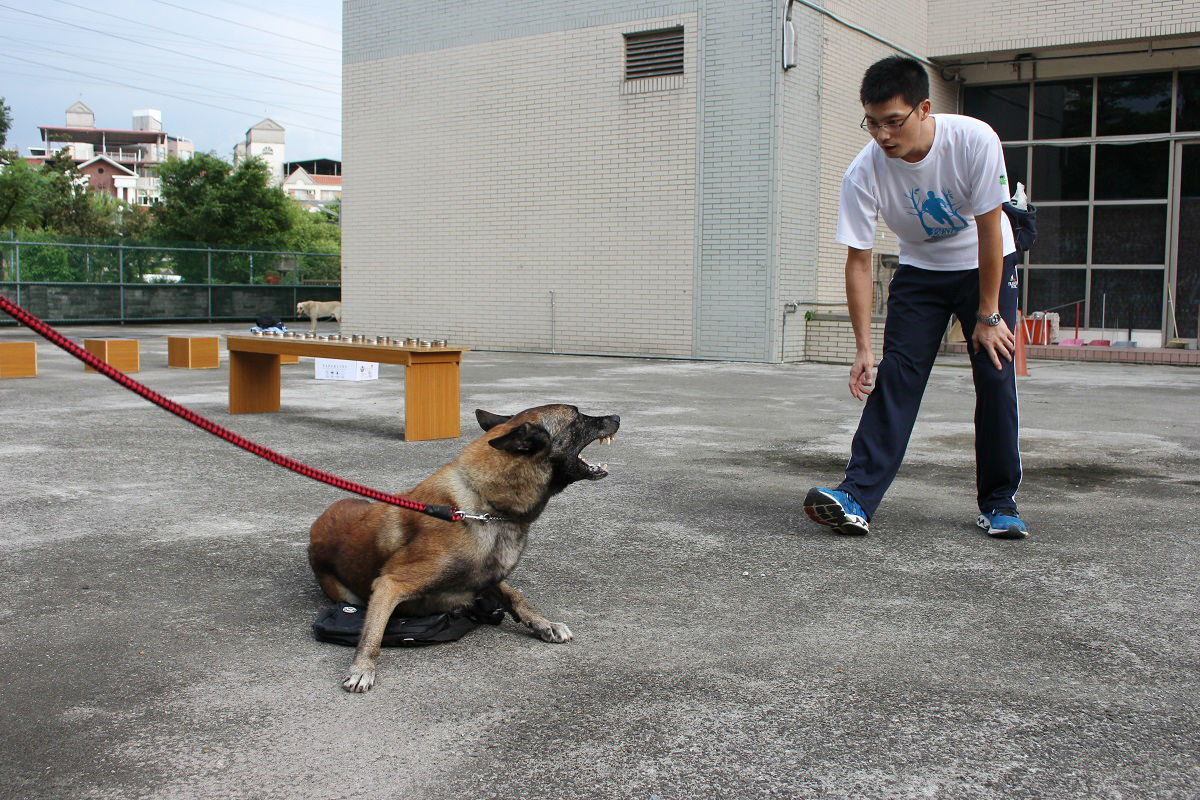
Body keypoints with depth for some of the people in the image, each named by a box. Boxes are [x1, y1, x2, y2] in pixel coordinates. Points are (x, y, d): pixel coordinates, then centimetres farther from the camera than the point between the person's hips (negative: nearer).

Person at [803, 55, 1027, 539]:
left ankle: (998, 504, 5)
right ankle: (857, 498, -16)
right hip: (919, 271, 1)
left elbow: (989, 231, -21)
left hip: (987, 266, -1)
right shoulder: (864, 173, -24)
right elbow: (858, 261, -18)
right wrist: (863, 348, -21)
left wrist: (988, 315, -16)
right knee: (895, 376, -12)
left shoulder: (975, 140, -29)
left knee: (995, 376, -9)